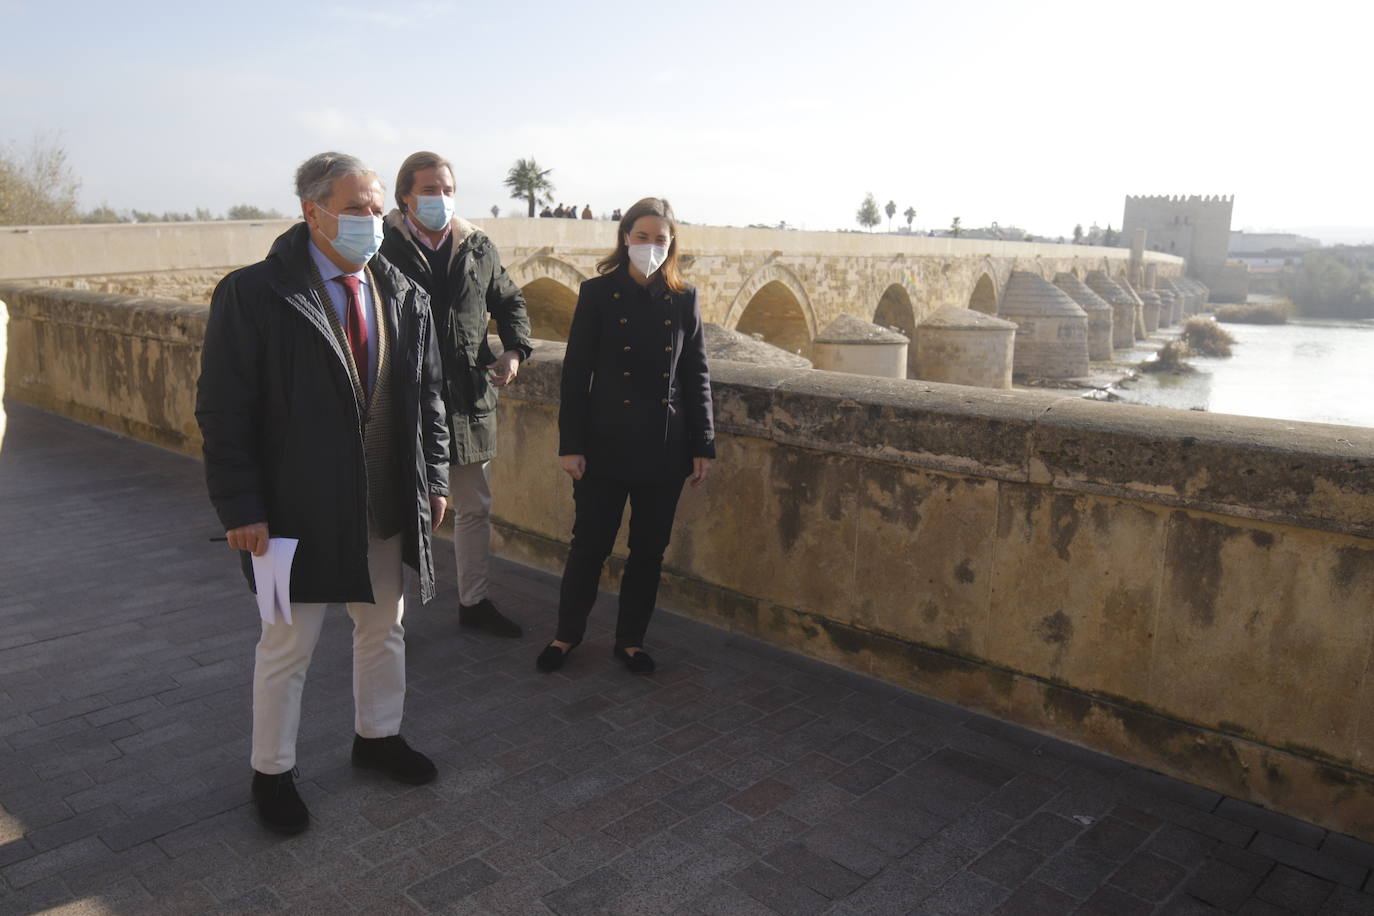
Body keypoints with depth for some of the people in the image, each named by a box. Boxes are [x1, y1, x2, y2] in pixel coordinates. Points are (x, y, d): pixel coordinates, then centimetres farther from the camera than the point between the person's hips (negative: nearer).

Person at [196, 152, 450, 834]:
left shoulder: (404, 297, 4)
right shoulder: (253, 294, -11)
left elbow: (427, 395, 9)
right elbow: (222, 409, -12)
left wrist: (434, 477, 6)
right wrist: (239, 508, -15)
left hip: (386, 505, 5)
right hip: (298, 509, -5)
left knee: (384, 628, 19)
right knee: (287, 644, 9)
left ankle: (377, 735, 41)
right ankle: (272, 772, 29)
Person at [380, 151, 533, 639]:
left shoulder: (478, 246, 5)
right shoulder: (383, 247, -8)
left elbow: (509, 301, 18)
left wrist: (514, 348, 0)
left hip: (469, 399, 5)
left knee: (475, 508, 15)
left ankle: (474, 601, 32)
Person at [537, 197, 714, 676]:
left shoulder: (683, 299, 4)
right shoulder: (597, 293, -2)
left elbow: (696, 376, 6)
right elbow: (575, 373, -3)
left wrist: (702, 445, 3)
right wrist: (571, 444, -7)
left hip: (664, 448, 2)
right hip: (606, 443, -2)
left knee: (649, 550, 10)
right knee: (589, 545, 6)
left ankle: (630, 640, 27)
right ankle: (567, 634, 26)